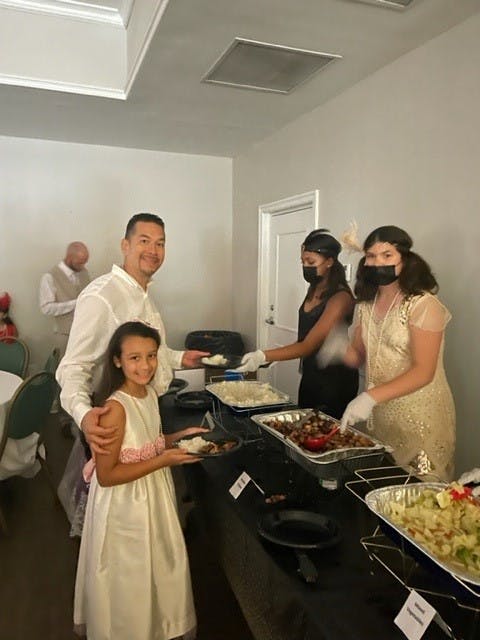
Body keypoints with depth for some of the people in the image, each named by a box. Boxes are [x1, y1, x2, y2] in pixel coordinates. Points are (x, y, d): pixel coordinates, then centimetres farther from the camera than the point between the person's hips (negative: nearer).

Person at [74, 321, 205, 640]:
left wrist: (180, 437, -4)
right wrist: (163, 461, -28)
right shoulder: (116, 407, -27)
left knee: (161, 571, 26)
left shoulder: (150, 393, -3)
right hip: (125, 508, -8)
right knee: (131, 582, 15)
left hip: (155, 497, 8)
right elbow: (106, 475, -25)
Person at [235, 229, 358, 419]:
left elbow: (308, 345, -27)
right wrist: (270, 357, 3)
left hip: (335, 381, -8)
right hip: (310, 375, 8)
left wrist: (263, 356, -35)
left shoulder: (340, 298, -22)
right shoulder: (314, 290, 5)